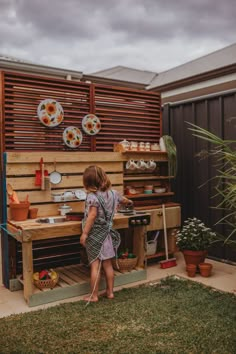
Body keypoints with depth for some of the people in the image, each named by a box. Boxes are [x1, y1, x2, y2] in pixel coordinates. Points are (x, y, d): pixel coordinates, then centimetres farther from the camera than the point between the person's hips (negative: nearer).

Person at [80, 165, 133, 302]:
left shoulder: (92, 196, -17)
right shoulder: (113, 193, 3)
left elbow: (92, 215, -25)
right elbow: (124, 200, 22)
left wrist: (84, 233, -22)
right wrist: (129, 202, 45)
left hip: (94, 235, -5)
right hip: (107, 234, 6)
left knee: (95, 266, 2)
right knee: (108, 264, 15)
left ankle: (94, 295, 12)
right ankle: (110, 292, 26)